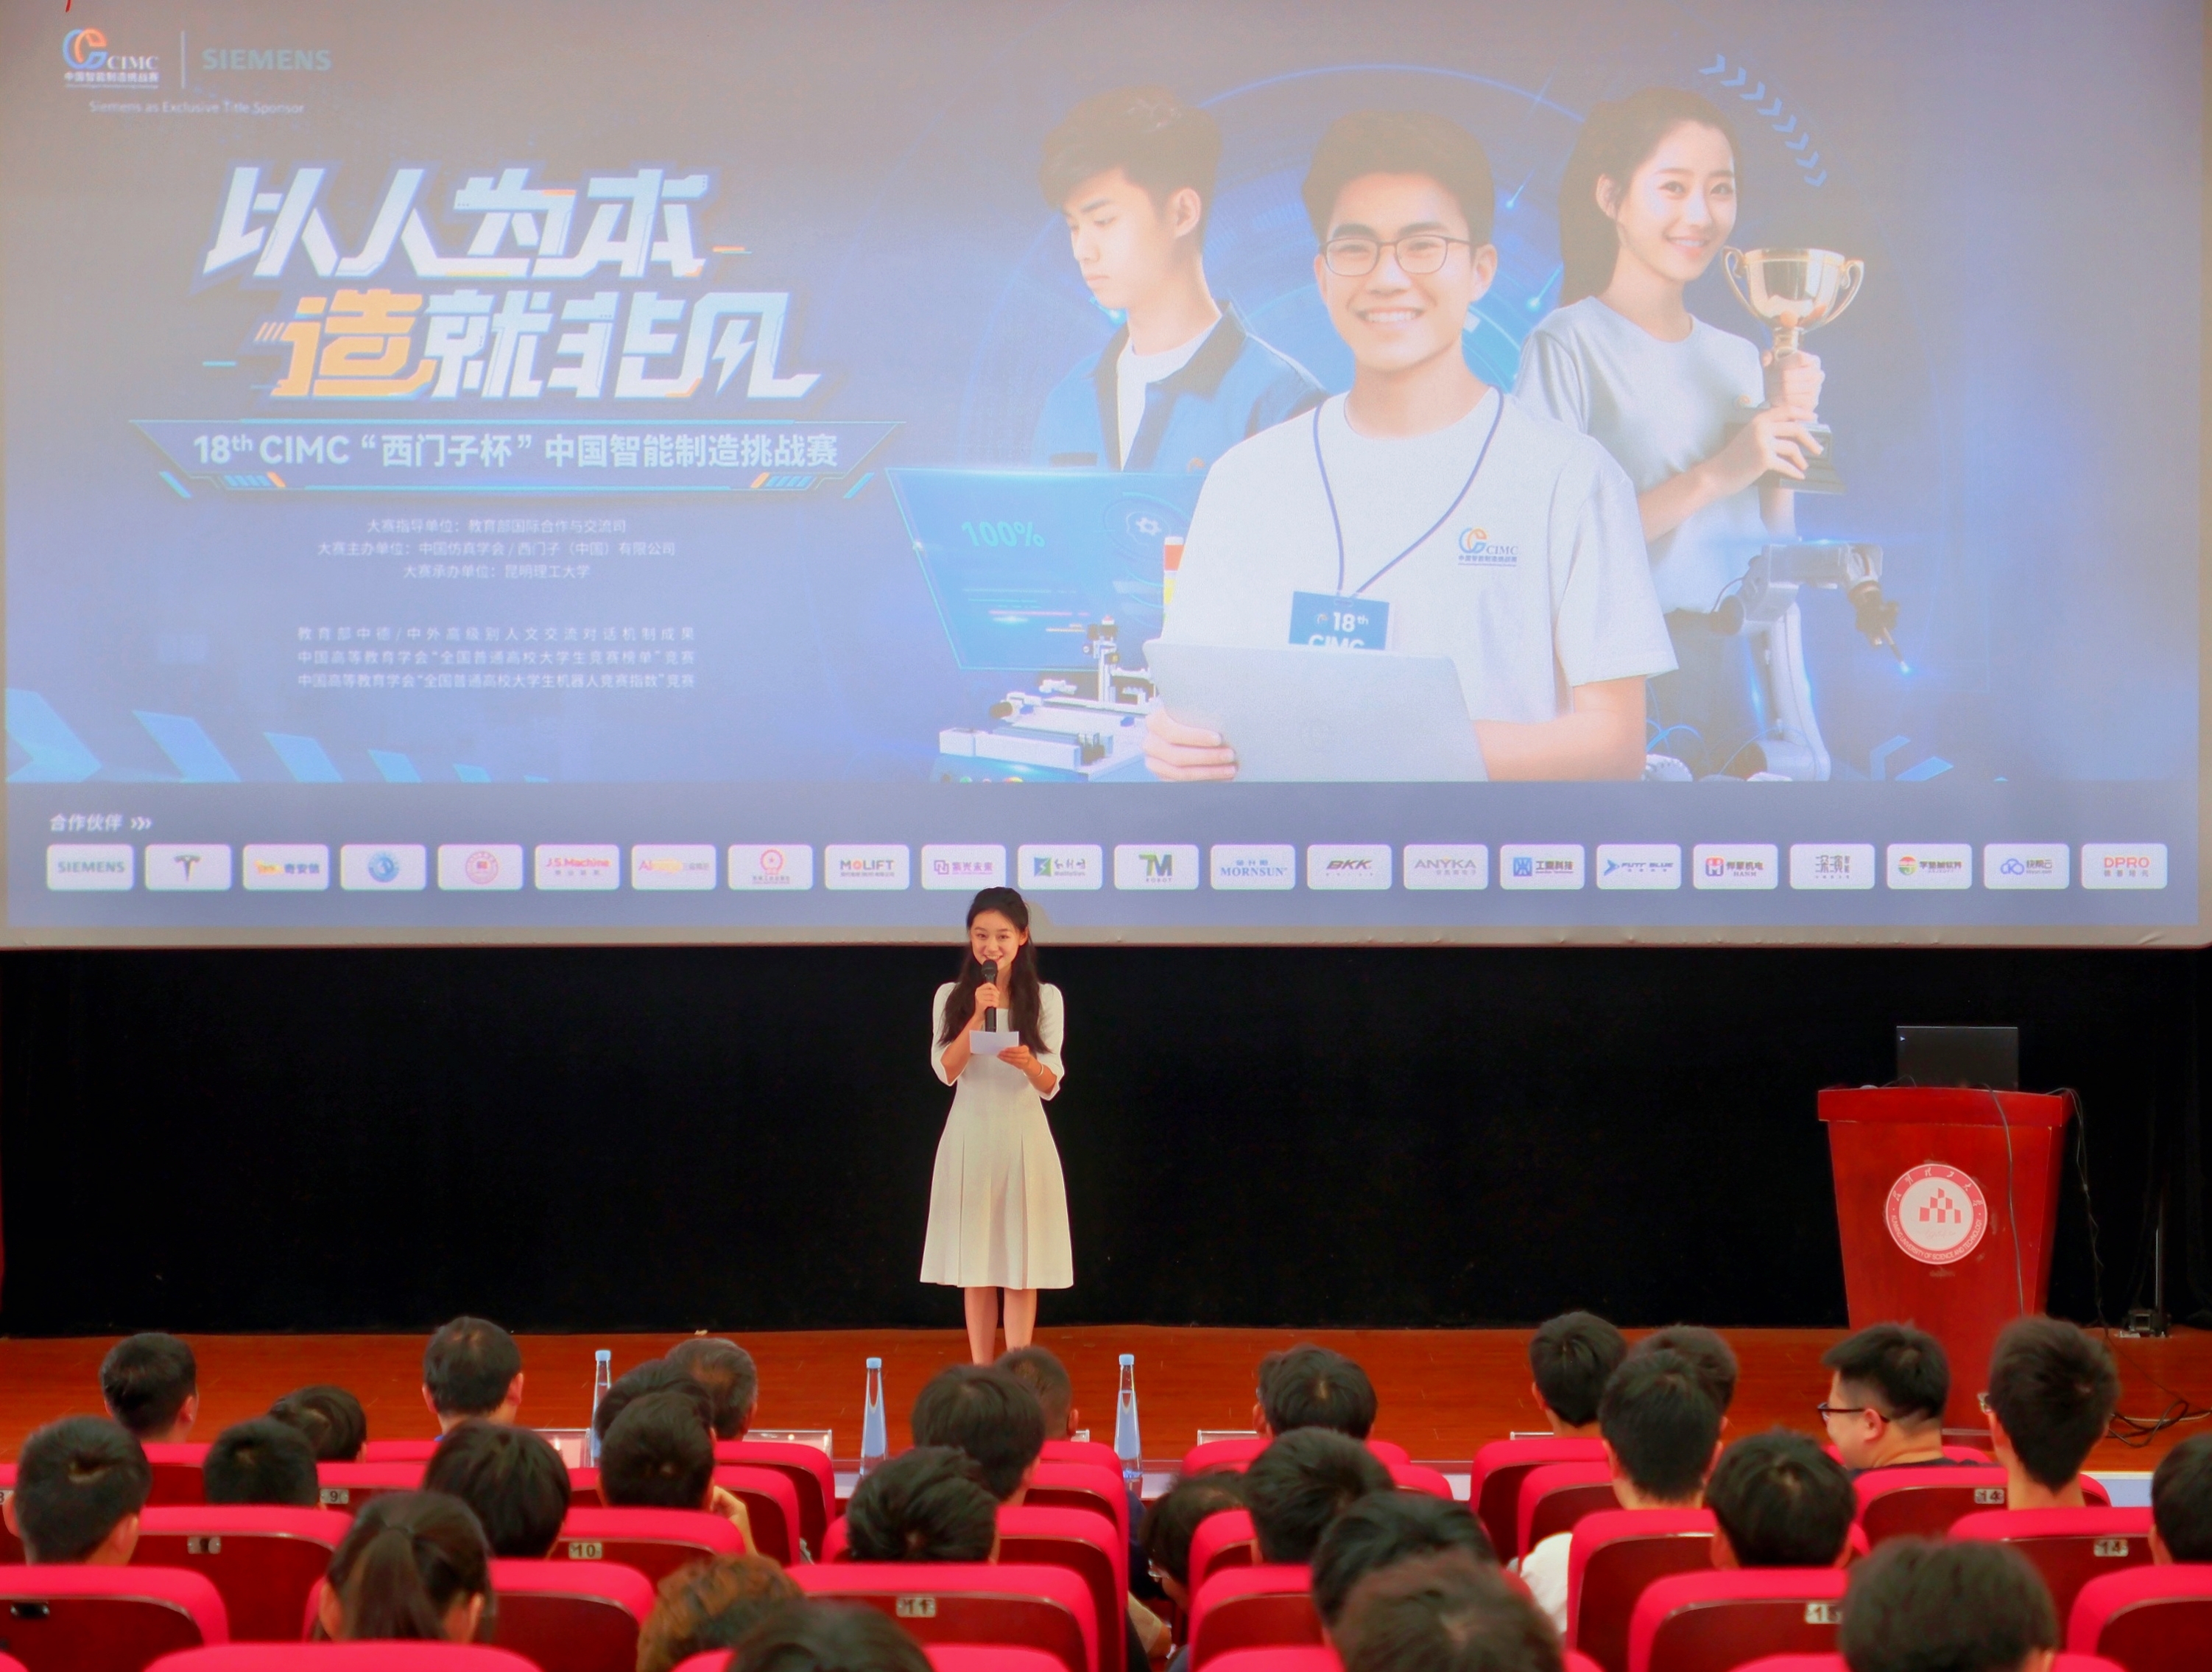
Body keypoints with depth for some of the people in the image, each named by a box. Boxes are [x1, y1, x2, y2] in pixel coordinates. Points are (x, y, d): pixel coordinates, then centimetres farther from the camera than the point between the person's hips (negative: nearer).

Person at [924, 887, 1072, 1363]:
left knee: (1022, 1268, 0)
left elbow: (1051, 1085, -5)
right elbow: (946, 1070, -7)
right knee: (975, 1268, 4)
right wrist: (978, 1016, -17)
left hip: (1024, 1138, -1)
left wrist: (1028, 1064, -27)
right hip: (970, 1137, 1)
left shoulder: (1046, 999, 1)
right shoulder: (951, 997, 3)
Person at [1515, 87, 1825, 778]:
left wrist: (1787, 430, -1)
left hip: (1725, 668, 6)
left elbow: (1771, 552, 14)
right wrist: (1715, 474, -17)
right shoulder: (1569, 345, -7)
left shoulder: (1738, 358, 14)